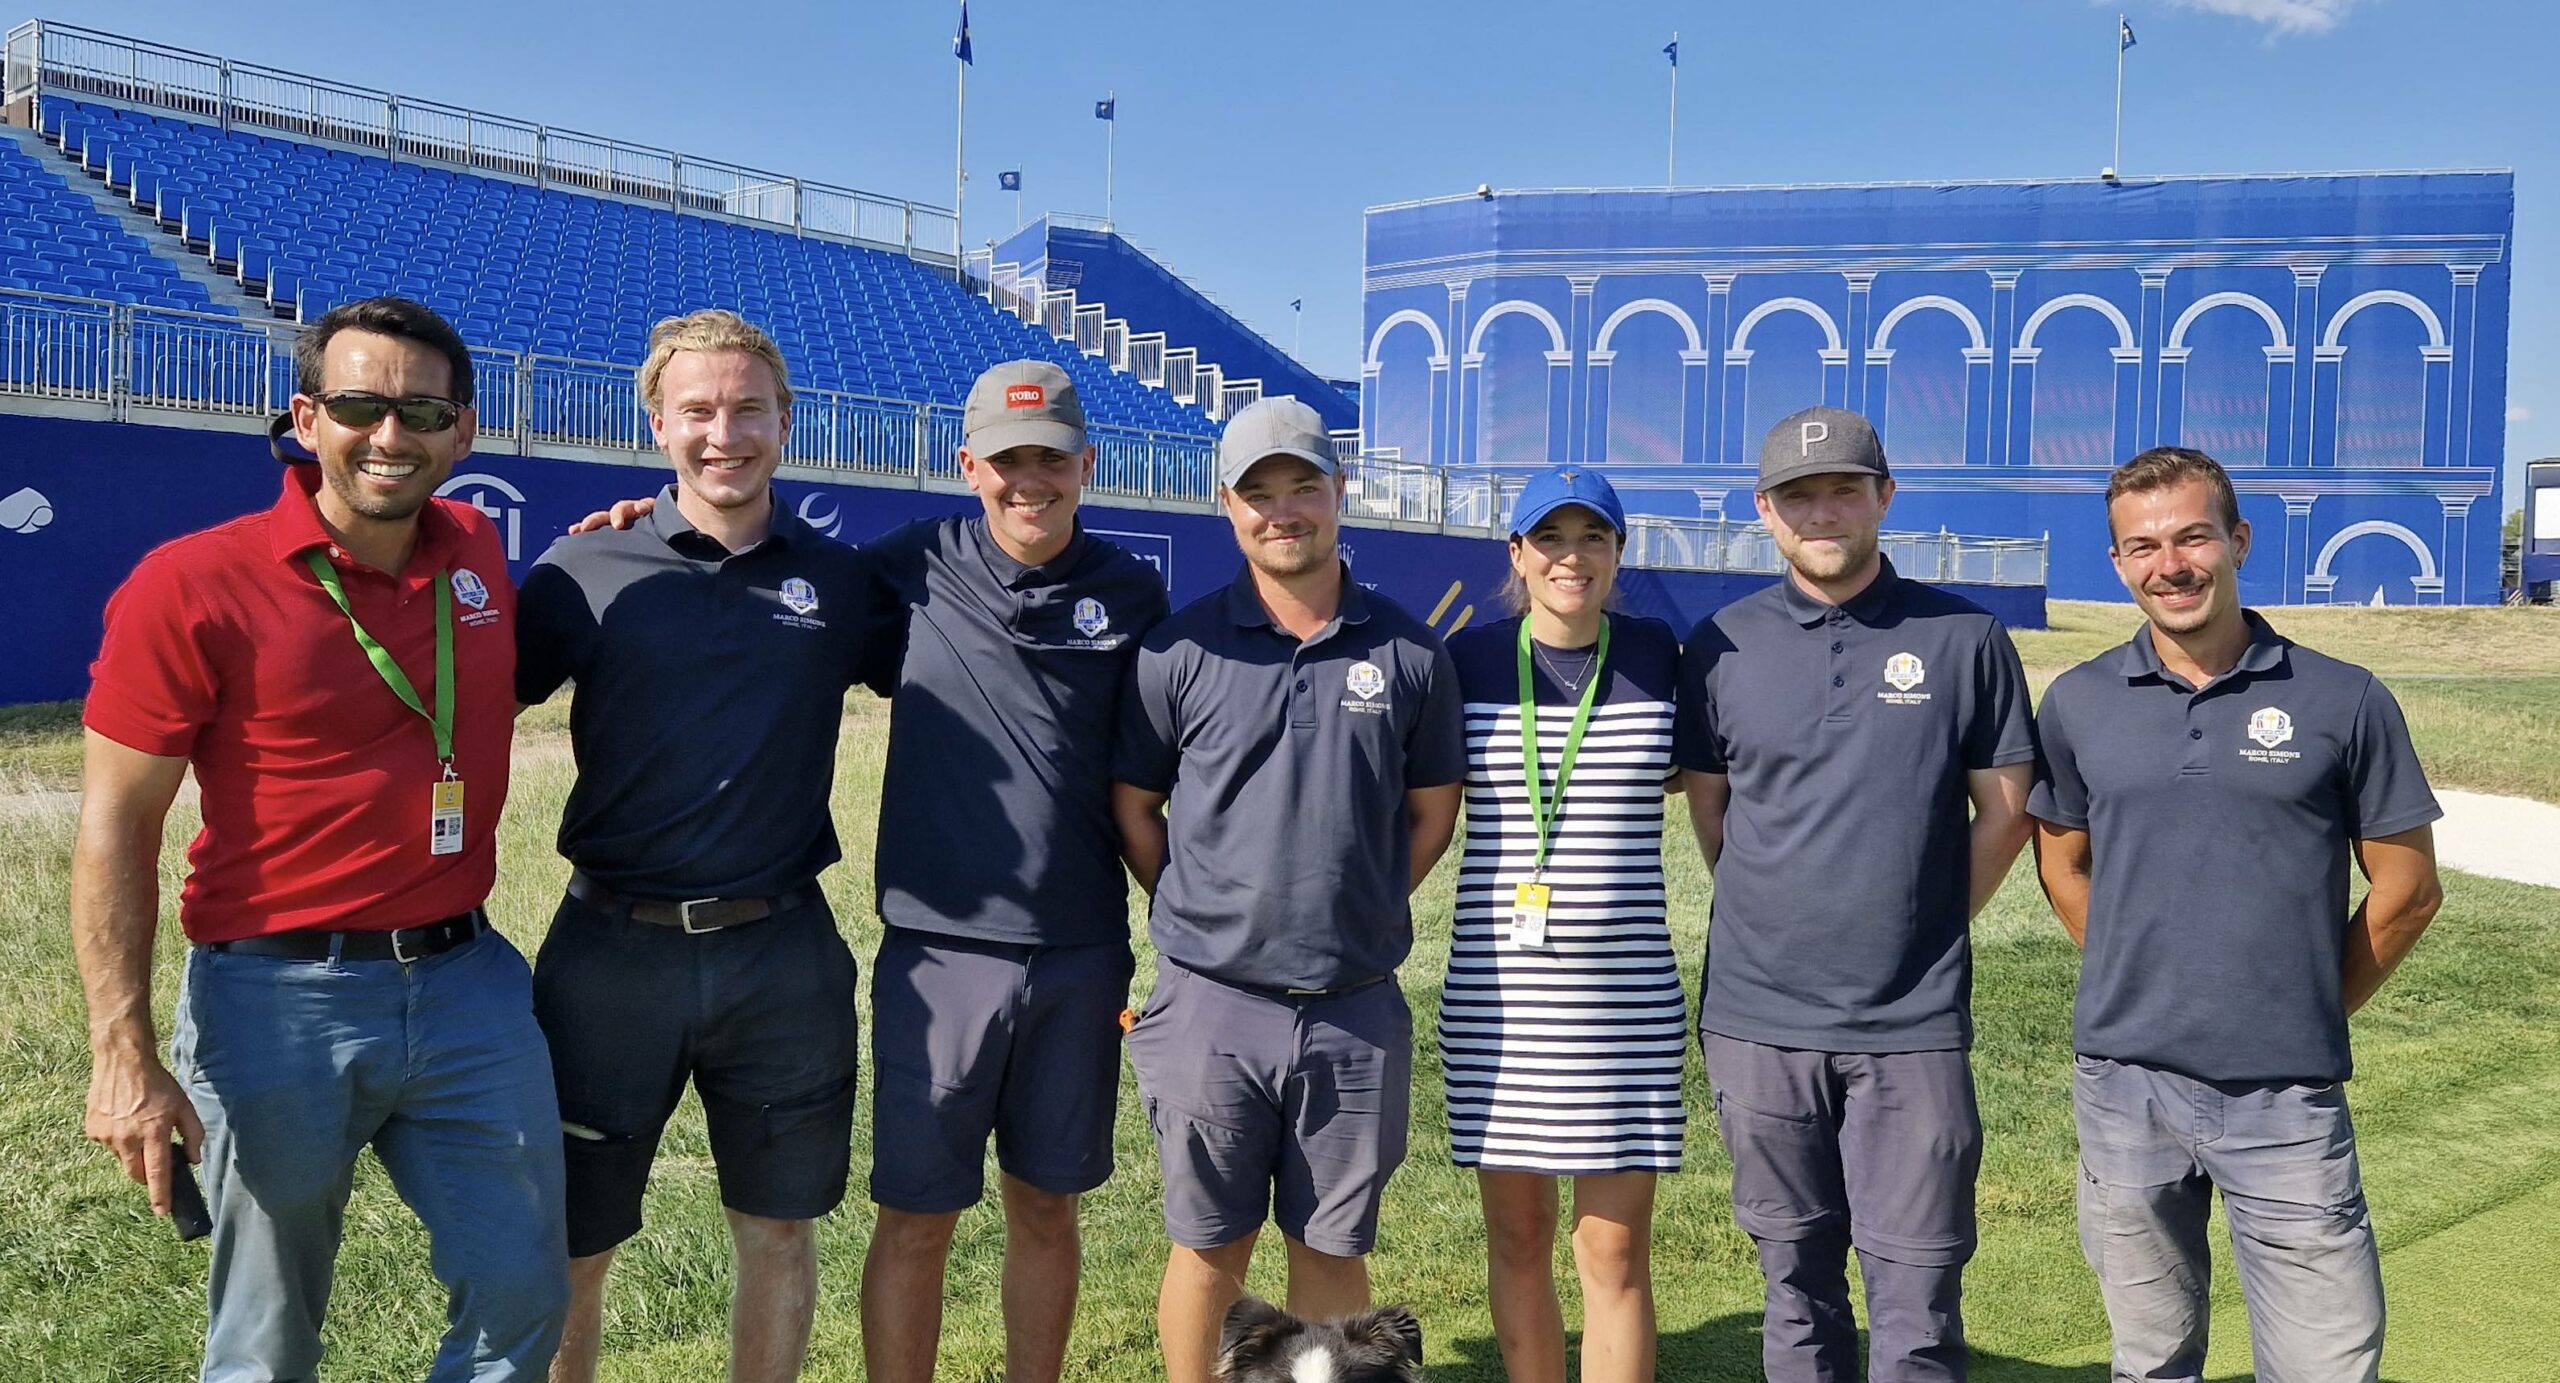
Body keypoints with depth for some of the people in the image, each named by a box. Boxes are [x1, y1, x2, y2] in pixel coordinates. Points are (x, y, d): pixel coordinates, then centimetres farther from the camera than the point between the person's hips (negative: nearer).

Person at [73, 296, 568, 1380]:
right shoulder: (192, 587, -10)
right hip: (280, 1002, -4)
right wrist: (122, 1058, -13)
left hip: (468, 979, 4)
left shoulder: (476, 553, 5)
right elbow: (114, 831, -8)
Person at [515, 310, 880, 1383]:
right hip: (613, 950, -1)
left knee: (780, 1231, 14)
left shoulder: (842, 580, 4)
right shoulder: (587, 569, -1)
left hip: (783, 956, 1)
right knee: (567, 1245, 11)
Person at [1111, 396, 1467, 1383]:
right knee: (1208, 1246, 11)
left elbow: (1432, 811, 10)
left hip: (1357, 1010, 1)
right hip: (1212, 1005, -1)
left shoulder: (1408, 653, 1)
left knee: (1333, 1247, 13)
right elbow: (1132, 807, 5)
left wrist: (1360, 913, 5)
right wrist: (1198, 920, 1)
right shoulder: (1183, 648, -2)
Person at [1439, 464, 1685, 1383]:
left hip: (1628, 996, 0)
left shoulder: (1659, 655, 2)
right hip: (1497, 992, 1)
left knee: (1616, 1247, 1)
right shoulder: (1470, 660, 2)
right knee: (1517, 1237, 10)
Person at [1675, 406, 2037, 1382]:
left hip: (1914, 1026, -1)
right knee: (1796, 1278, 13)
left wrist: (1925, 929, 6)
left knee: (1918, 1293, 3)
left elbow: (2005, 809, 6)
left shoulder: (1965, 639, 0)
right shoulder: (1721, 645, 4)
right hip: (1757, 1017, 2)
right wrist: (1777, 920, 9)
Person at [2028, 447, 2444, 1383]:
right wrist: (2137, 990, 7)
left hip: (2286, 1098, -1)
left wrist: (2307, 1015, 4)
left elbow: (2408, 888, 3)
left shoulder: (2344, 701, -2)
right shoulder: (2080, 703, 3)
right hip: (2124, 1085, 2)